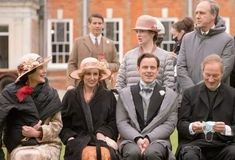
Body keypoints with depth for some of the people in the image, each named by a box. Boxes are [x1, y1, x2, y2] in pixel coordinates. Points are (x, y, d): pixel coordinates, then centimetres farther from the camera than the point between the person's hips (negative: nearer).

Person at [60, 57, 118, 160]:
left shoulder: (108, 96, 15)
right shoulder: (70, 96, 14)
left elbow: (113, 123, 11)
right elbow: (63, 124, 12)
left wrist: (102, 133, -7)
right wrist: (70, 138, -6)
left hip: (101, 140, 1)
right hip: (78, 140, 0)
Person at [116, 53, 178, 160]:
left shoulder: (170, 95, 13)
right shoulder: (125, 94, 14)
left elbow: (170, 124, 3)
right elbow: (121, 123, 5)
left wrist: (149, 138, -12)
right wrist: (137, 138, -14)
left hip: (158, 139, 0)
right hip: (130, 139, 0)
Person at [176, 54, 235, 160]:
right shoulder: (190, 93, 12)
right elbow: (181, 123, 7)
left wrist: (226, 129, -17)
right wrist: (191, 127, -16)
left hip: (223, 145, 1)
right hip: (195, 142, -1)